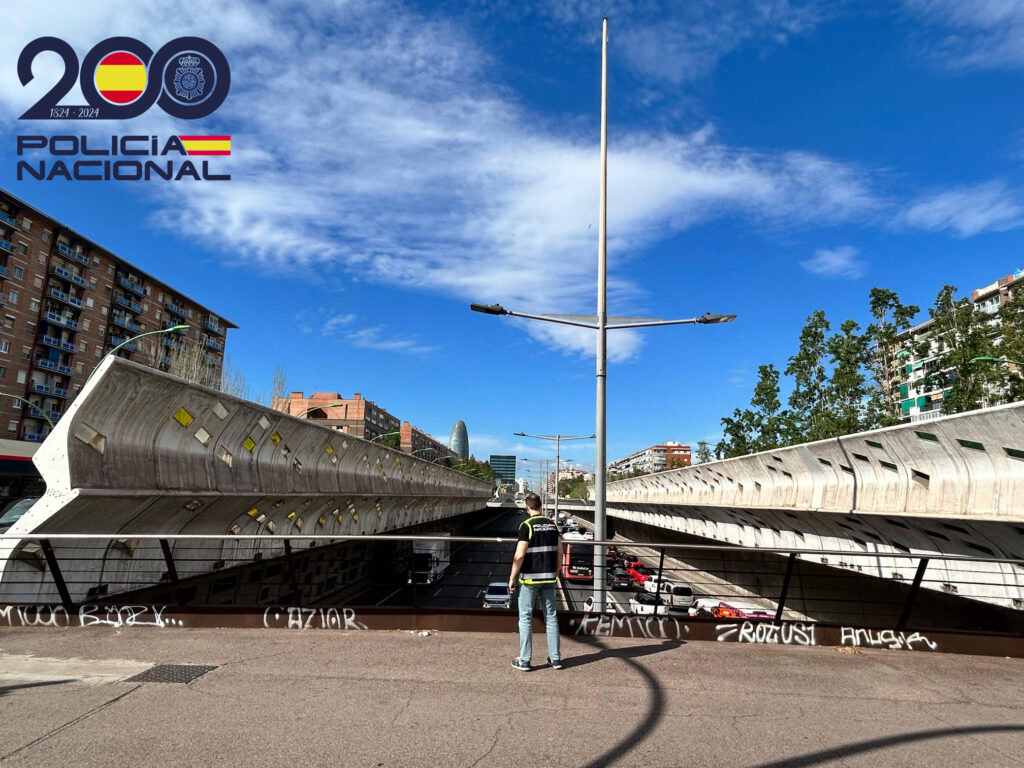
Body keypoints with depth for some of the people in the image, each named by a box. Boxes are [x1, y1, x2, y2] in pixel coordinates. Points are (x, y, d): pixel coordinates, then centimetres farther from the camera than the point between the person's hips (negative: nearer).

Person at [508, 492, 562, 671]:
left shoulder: (527, 525, -13)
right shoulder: (552, 524, 5)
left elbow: (519, 555, -18)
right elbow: (559, 552, 9)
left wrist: (512, 578, -9)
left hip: (530, 578, -5)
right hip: (548, 578, 5)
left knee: (525, 618, 5)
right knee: (551, 617, 12)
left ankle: (524, 660, 10)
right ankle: (555, 658, 17)